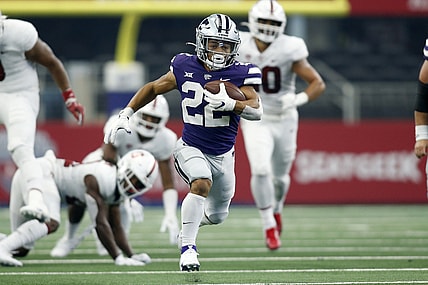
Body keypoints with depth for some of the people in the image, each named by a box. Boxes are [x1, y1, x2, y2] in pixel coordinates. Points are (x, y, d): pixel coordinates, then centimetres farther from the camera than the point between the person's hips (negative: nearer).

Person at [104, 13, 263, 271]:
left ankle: (189, 222, 53)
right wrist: (125, 116, 0)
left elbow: (257, 110, -25)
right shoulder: (185, 67, -9)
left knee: (217, 216, 17)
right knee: (202, 183, -33)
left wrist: (229, 104, -43)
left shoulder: (240, 74, -14)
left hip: (223, 155, 2)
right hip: (190, 148, -2)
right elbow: (153, 88, 5)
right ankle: (188, 248, -25)